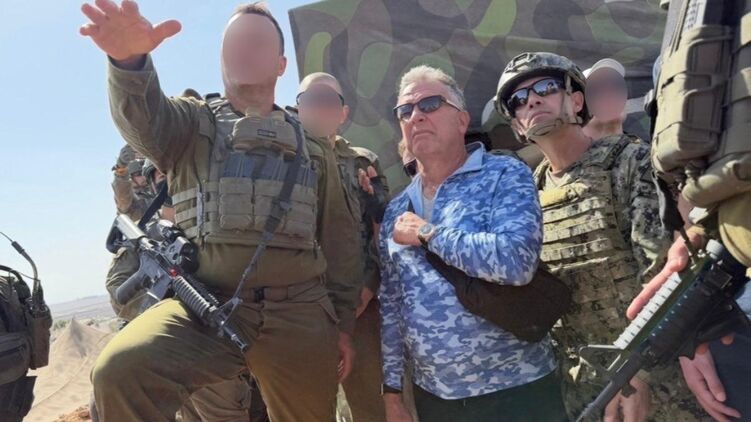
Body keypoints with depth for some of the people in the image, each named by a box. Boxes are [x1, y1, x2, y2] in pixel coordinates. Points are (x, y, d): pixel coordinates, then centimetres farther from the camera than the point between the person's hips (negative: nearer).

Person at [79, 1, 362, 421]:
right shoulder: (192, 123, 9)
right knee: (122, 370, -28)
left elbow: (340, 238, 12)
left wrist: (343, 324, 9)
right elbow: (144, 116, -15)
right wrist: (131, 59, -38)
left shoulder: (313, 147, 13)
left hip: (298, 315, 2)